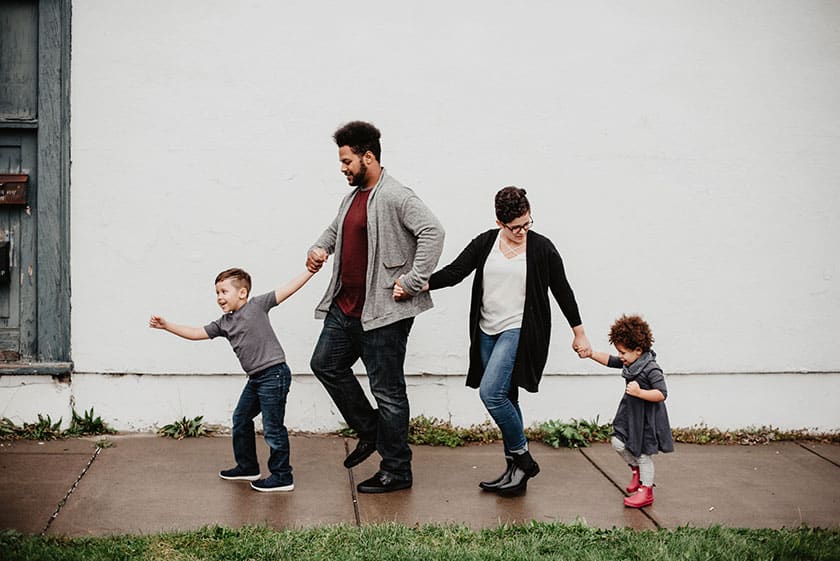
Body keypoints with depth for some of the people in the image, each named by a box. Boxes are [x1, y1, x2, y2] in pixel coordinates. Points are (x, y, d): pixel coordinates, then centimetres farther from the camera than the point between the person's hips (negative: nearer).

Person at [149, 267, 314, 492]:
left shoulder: (257, 305, -7)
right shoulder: (224, 323, 12)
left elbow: (287, 289, -9)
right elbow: (196, 333, 13)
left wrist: (310, 270, -14)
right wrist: (166, 326, 8)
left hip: (274, 374, -9)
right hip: (255, 378, 9)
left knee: (273, 427, -4)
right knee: (241, 419, 18)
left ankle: (282, 477, 7)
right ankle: (247, 467, 35)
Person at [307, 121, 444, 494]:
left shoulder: (395, 197, -16)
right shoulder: (353, 197, 14)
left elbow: (432, 231, -27)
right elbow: (335, 229, 32)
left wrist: (412, 281, -26)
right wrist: (319, 248, 11)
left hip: (383, 311, -10)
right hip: (346, 307, 10)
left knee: (387, 390, -2)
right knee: (326, 364, 17)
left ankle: (397, 472, 10)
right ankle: (370, 431, 30)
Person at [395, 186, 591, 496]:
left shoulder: (541, 247, -4)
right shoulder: (485, 243, 5)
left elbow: (562, 290, 4)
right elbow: (454, 272, -1)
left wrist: (579, 333, 9)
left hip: (519, 331, -5)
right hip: (488, 332, 5)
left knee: (491, 392, -18)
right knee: (504, 399, 9)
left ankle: (522, 459, -2)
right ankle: (516, 471, 18)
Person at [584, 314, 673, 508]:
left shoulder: (651, 369, -24)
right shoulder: (629, 363, 2)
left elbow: (662, 394, -27)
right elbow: (609, 361, 14)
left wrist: (640, 392, -35)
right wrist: (591, 353, 3)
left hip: (647, 418, -8)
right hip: (630, 413, 8)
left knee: (643, 453, 2)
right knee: (618, 443, 5)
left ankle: (646, 491, 16)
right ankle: (636, 470, 30)